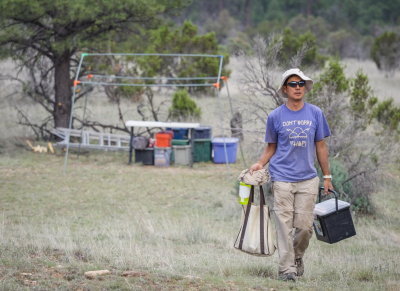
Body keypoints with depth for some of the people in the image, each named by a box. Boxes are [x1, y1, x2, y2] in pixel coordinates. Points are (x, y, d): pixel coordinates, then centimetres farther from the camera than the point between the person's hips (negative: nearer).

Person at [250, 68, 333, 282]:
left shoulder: (315, 114, 7)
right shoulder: (275, 116, 4)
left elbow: (320, 146, 12)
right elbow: (271, 147, 11)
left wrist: (327, 176, 11)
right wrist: (260, 164, -8)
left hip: (308, 178, 1)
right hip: (282, 179, -1)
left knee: (305, 226, 1)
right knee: (284, 225, -5)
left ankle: (297, 257, 27)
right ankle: (286, 268, -1)